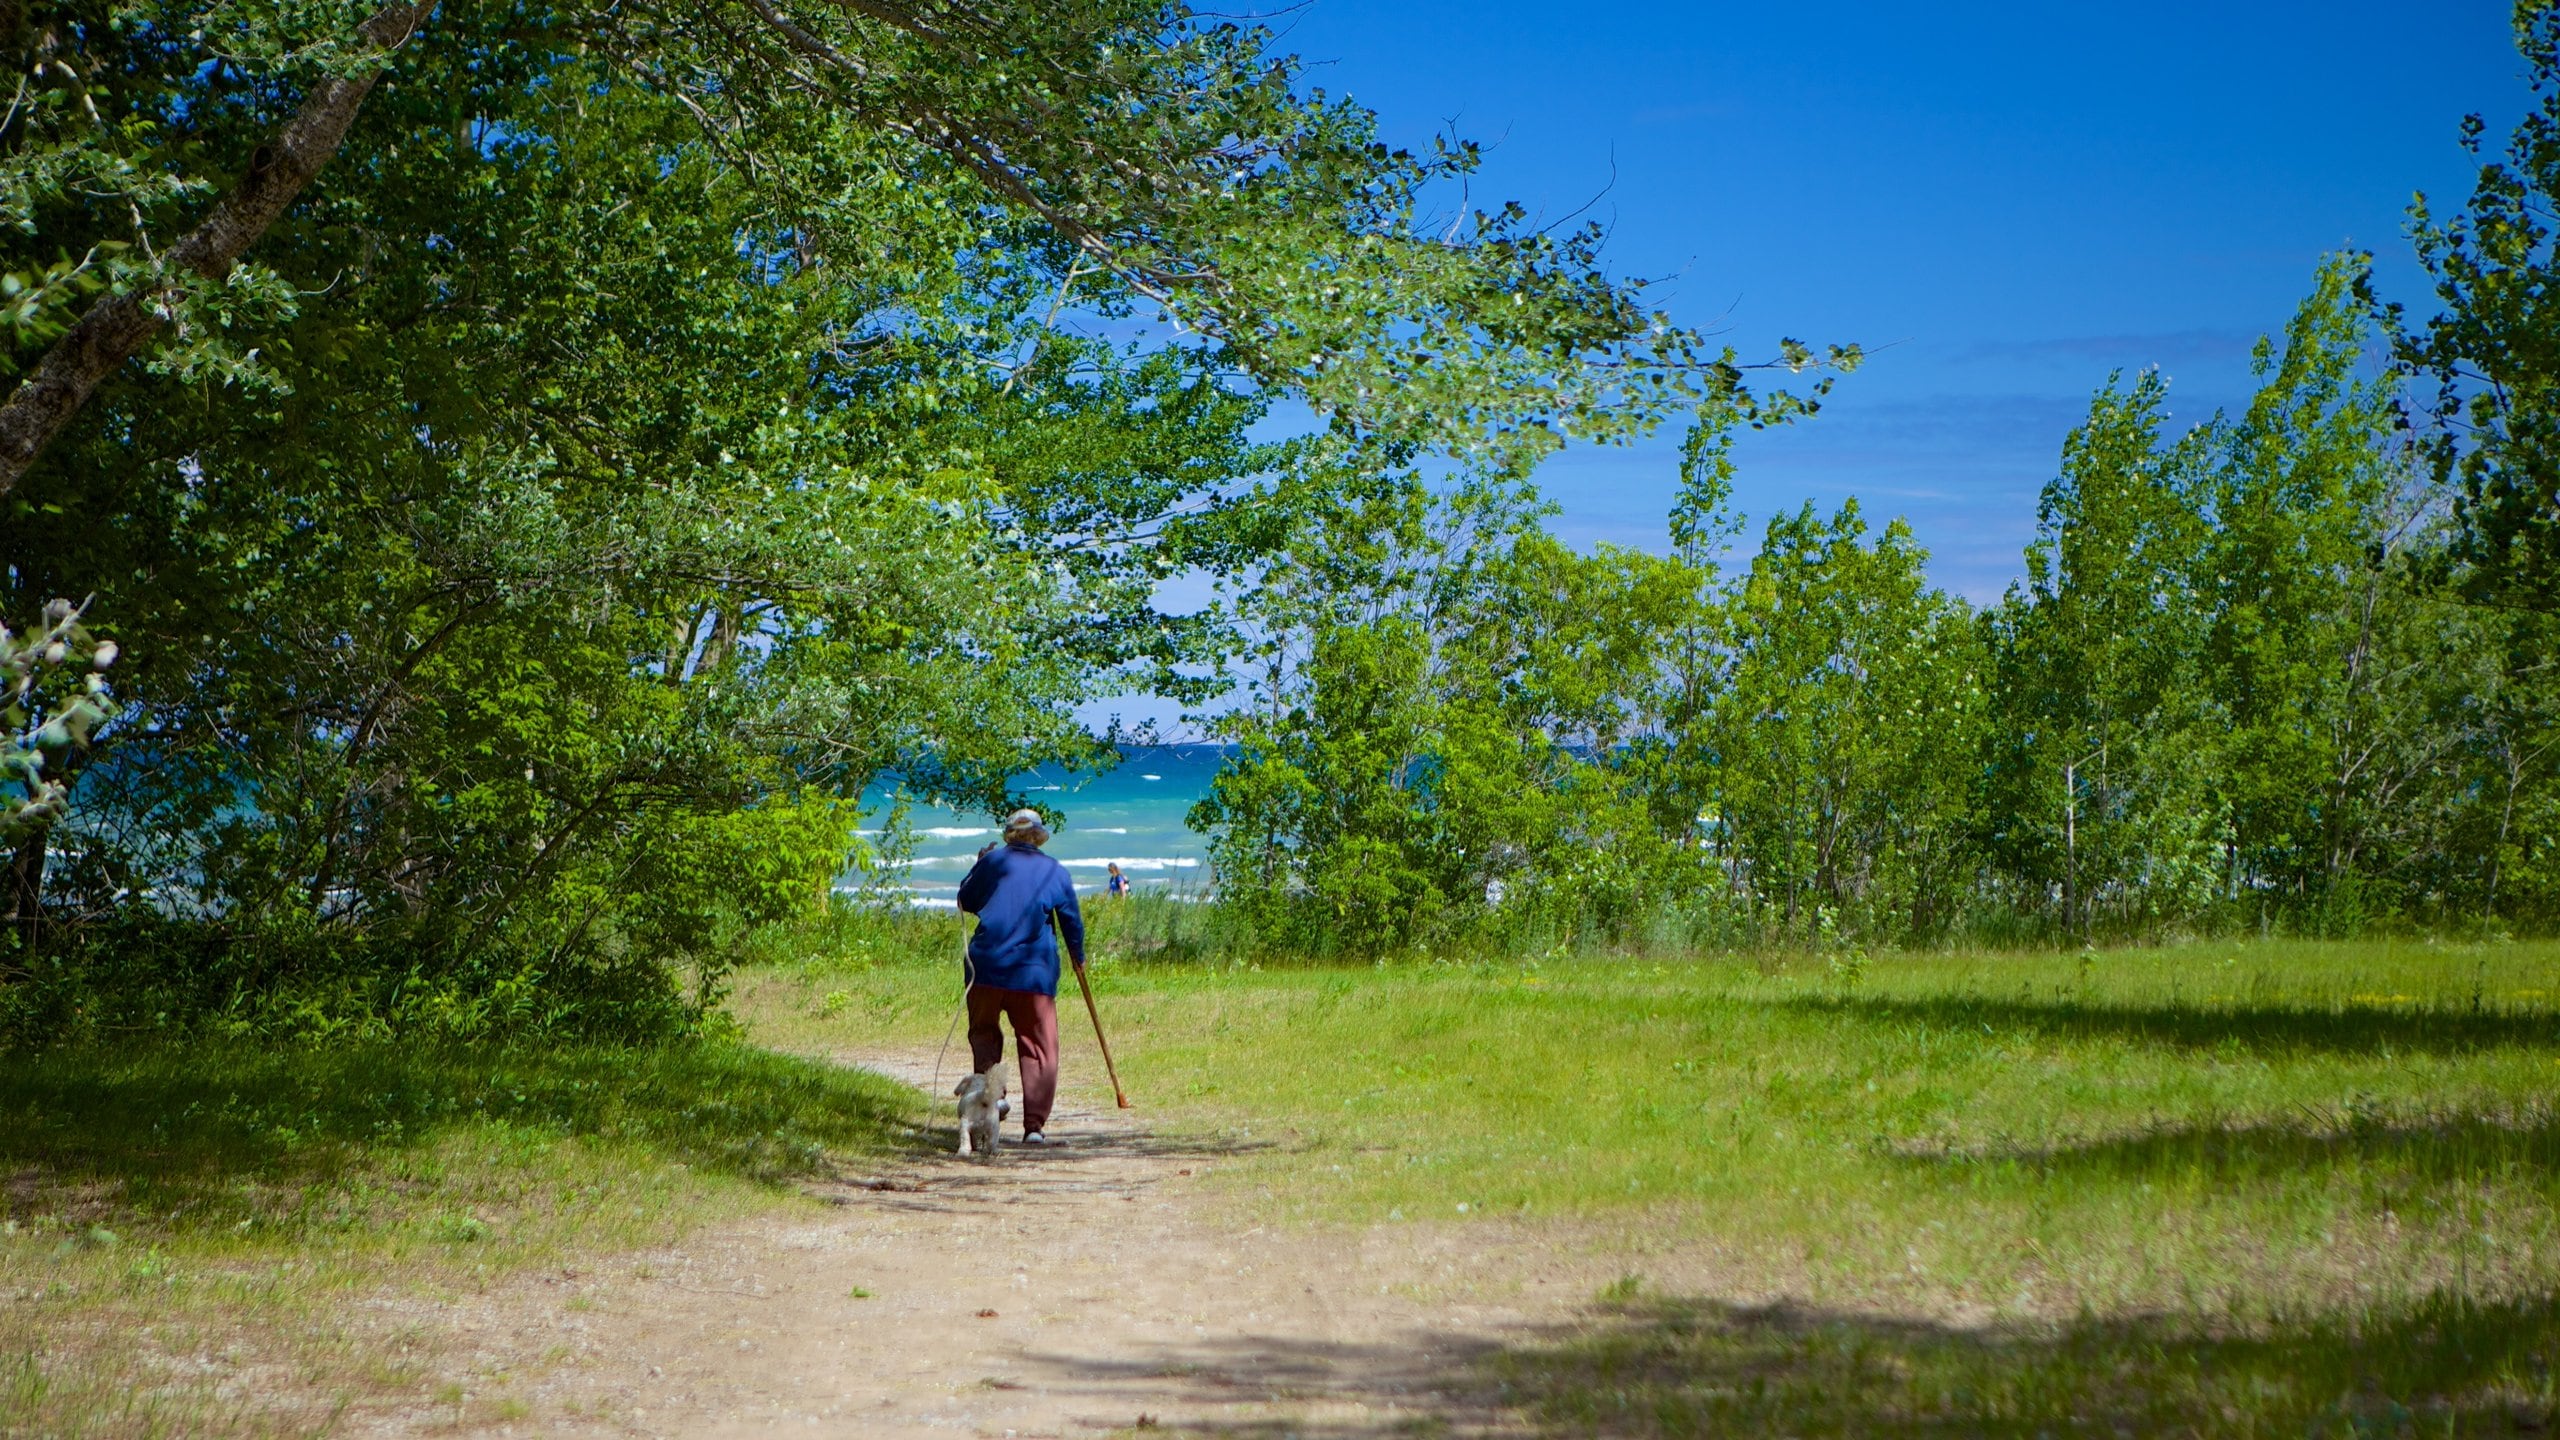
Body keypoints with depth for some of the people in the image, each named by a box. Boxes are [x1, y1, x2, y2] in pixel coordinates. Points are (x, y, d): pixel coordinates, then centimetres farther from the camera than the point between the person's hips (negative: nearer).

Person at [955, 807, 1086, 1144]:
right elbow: (1072, 919, 16)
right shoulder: (1054, 871, 8)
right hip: (1035, 971, 0)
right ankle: (1035, 1125, -2)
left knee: (983, 1033, 17)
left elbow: (966, 900, 17)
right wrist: (1078, 956, 33)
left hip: (987, 965, 0)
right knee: (1038, 1048, 4)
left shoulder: (992, 861, 5)